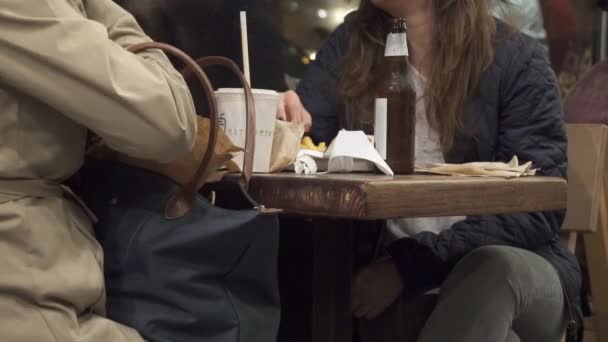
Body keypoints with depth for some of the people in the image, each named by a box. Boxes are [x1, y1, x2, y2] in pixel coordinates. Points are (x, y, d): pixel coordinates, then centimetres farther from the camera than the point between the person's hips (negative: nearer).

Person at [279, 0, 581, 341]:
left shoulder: (518, 60, -5)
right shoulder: (353, 42, 6)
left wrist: (410, 263, -21)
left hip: (517, 271, -1)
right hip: (396, 280, 1)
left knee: (491, 268, -36)